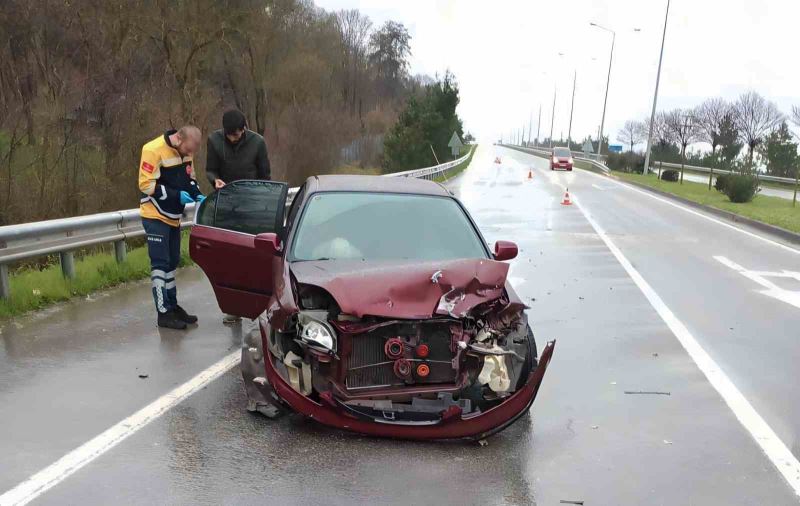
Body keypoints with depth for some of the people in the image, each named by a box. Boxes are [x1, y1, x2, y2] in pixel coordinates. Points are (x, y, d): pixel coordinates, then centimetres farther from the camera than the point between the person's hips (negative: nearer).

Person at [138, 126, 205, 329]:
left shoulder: (184, 151, 2)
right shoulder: (154, 150, -20)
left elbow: (189, 178, 15)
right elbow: (146, 185, -21)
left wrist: (197, 195, -4)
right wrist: (177, 195, -24)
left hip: (173, 217, 8)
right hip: (156, 217, -8)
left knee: (172, 262, 14)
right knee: (160, 264, -5)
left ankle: (173, 306, 24)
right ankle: (164, 313, 0)